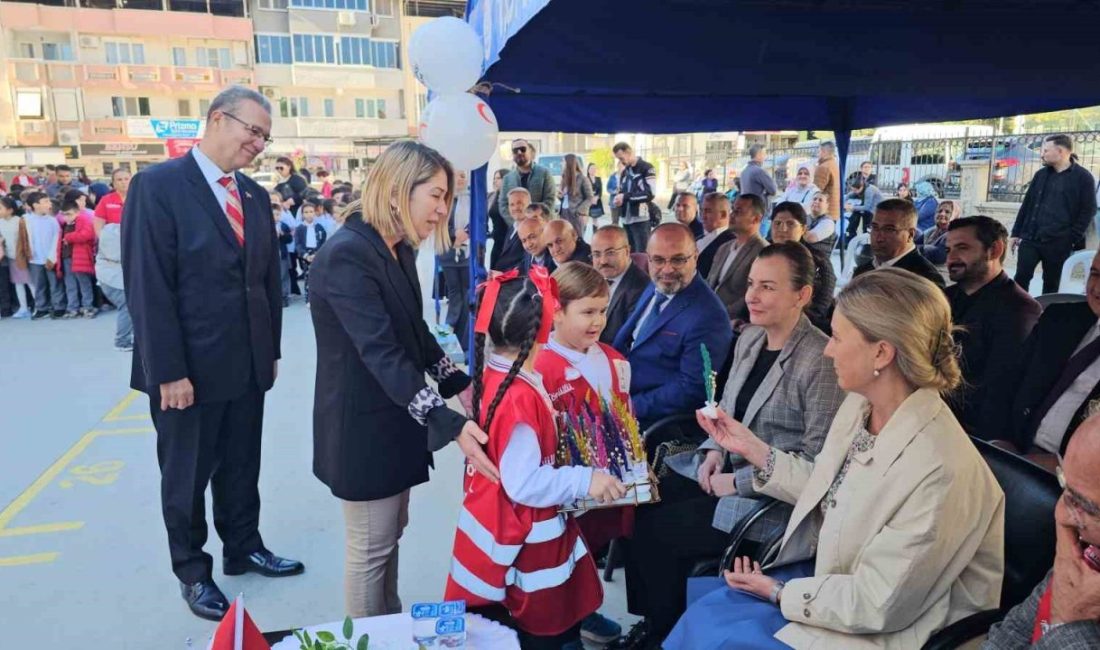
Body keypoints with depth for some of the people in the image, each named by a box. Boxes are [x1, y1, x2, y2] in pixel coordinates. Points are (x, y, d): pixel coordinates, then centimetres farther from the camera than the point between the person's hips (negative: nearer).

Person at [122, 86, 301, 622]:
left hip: (248, 364, 6)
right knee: (187, 476, 12)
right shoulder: (158, 186, -12)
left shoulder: (256, 196, 9)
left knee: (241, 468, 18)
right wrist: (169, 371, -18)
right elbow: (148, 286, -16)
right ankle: (192, 572, 30)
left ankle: (244, 548, 37)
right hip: (189, 369, -5)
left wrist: (272, 350, 10)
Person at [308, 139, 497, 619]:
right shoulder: (346, 255, -24)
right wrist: (451, 426, -35)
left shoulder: (398, 250, 5)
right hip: (362, 424, -9)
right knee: (370, 546, 6)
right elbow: (382, 355, -31)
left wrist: (460, 385, 1)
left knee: (392, 532, 21)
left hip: (394, 417, 9)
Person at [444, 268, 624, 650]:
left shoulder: (490, 375, -1)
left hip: (495, 529, 9)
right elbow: (524, 483, -28)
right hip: (521, 544, -9)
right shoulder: (520, 398, -30)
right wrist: (584, 481, -23)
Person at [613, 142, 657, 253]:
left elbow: (650, 194, -17)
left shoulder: (647, 169, -6)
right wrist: (618, 199, 0)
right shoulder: (624, 172, 18)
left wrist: (625, 197, -16)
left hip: (641, 219, -8)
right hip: (626, 219, 8)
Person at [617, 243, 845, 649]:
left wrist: (739, 482, -19)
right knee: (645, 501, -4)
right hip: (727, 468, 8)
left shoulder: (821, 361, -20)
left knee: (658, 531, -12)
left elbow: (817, 459, -21)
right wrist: (714, 450, -2)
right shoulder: (749, 338, 5)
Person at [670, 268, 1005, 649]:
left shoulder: (939, 470, -31)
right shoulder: (859, 404, -5)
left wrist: (778, 591, -13)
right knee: (692, 601, 3)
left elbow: (877, 605, -24)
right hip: (828, 574, 7)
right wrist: (752, 448, 4)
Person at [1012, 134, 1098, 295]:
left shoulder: (1083, 177, -2)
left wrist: (1072, 240, -11)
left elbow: (1088, 211, -4)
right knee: (1021, 278, -4)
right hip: (1030, 239, 3)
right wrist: (1016, 233, 9)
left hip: (1058, 243, -3)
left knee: (1051, 284, 7)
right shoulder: (1041, 174, 11)